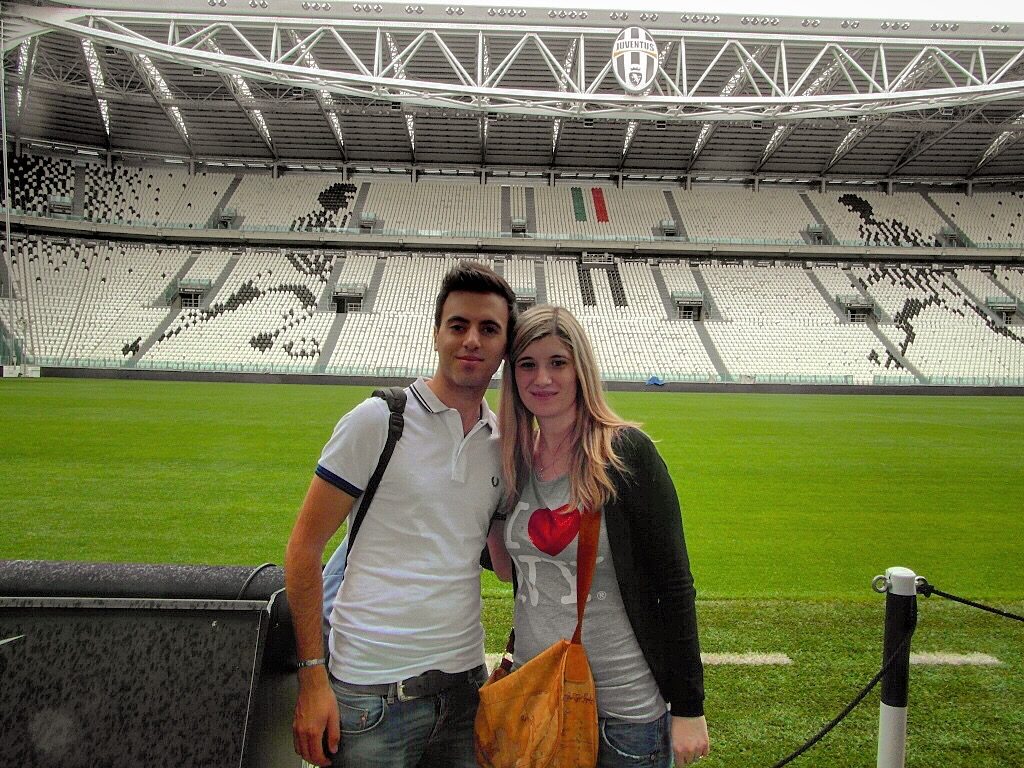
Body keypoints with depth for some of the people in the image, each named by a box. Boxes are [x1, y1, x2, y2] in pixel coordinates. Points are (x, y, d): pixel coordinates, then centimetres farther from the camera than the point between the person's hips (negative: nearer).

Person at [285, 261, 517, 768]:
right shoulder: (379, 419, -10)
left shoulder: (503, 442, 5)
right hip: (373, 690, -4)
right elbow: (304, 546, -8)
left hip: (465, 683, 5)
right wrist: (312, 675, -10)